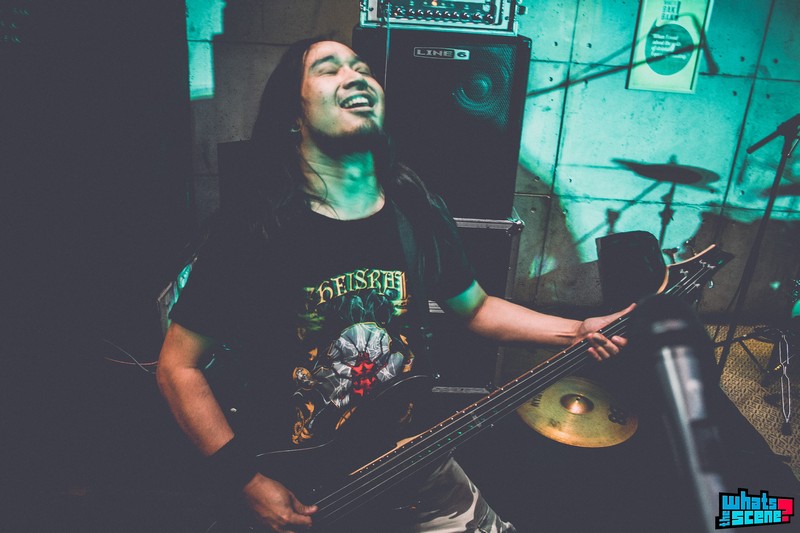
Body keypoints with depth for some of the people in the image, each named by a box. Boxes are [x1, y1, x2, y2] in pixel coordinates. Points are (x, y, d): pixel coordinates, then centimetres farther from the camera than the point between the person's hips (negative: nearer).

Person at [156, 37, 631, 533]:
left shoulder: (421, 213, -4)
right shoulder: (253, 231, -16)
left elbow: (476, 308, 9)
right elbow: (179, 366, -9)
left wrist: (576, 331, -3)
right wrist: (248, 481, -14)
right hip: (299, 485, -3)